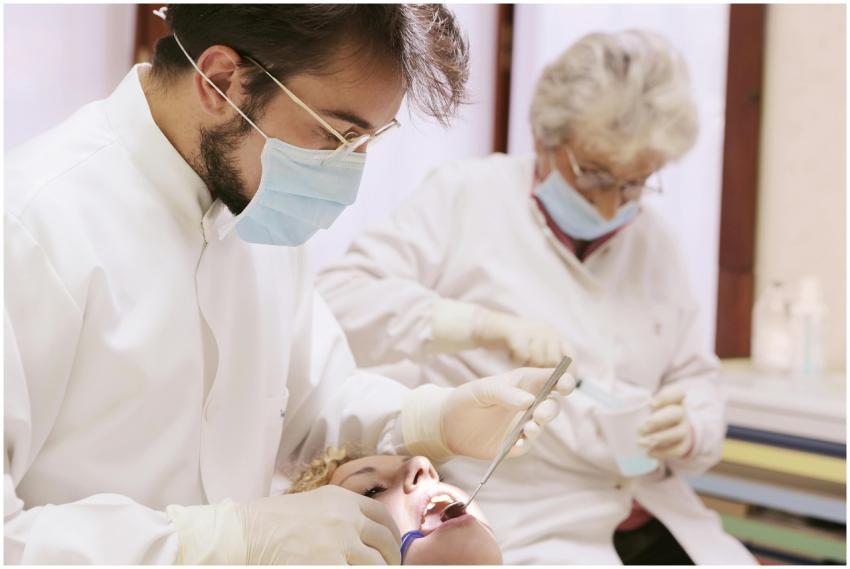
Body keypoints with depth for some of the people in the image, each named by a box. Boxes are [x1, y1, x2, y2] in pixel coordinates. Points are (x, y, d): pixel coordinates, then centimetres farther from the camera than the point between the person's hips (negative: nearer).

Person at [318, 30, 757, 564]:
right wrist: (493, 326, -25)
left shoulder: (656, 244, 11)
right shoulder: (466, 197, -4)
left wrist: (688, 430, -7)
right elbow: (336, 300, -14)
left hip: (657, 518, 5)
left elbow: (698, 379, 16)